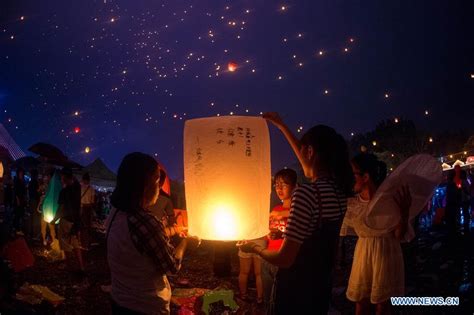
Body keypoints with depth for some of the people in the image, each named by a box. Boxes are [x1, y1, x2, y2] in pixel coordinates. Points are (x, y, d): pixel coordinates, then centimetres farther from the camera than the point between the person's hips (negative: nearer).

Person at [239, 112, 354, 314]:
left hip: (295, 292, -7)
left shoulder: (307, 192, -24)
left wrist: (255, 248, -3)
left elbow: (284, 259, -23)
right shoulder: (340, 189, -2)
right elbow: (309, 164, 19)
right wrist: (282, 126, 27)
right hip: (321, 289, 7)